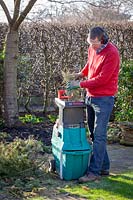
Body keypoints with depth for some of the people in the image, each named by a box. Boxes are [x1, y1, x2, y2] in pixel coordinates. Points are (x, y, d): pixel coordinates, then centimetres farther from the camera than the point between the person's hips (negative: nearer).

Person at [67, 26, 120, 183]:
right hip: (90, 97, 8)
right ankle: (104, 167, 22)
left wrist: (80, 84, -15)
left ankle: (94, 171, -4)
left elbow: (101, 79, -20)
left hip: (104, 99, -8)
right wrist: (82, 73, 12)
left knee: (99, 136, -7)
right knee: (94, 134, 12)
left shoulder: (111, 53, -17)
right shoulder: (92, 49, 6)